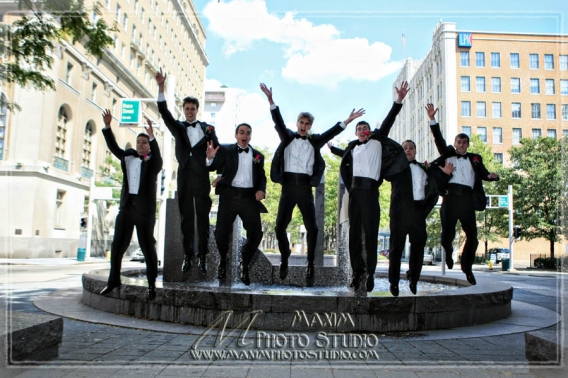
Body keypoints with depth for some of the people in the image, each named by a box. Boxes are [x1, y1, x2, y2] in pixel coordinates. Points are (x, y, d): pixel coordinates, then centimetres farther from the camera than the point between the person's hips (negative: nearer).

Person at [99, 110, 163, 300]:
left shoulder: (153, 162, 0)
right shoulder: (128, 156, 14)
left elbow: (157, 157, -20)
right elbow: (114, 148, 9)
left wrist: (152, 137, -32)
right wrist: (107, 127, -1)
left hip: (144, 208, -5)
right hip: (126, 206, 5)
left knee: (147, 246, -2)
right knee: (117, 245, 9)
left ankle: (152, 283, 6)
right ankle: (114, 280, 22)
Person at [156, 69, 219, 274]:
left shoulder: (207, 128, 12)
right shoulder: (178, 127, 15)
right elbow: (164, 112, 0)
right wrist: (161, 87, -11)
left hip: (201, 176, -1)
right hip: (184, 175, 2)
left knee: (203, 217, -2)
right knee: (186, 217, 2)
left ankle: (202, 256, 1)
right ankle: (187, 256, 6)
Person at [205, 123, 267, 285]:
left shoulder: (258, 155, 15)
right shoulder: (226, 150, 7)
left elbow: (262, 177, 16)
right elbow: (215, 166, -6)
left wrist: (261, 190, -6)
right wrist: (210, 158, -29)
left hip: (249, 197, 2)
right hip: (229, 195, -1)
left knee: (256, 233, -4)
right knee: (221, 232, -1)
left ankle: (244, 264, 20)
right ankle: (223, 260, 29)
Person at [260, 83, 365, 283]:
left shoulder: (315, 141, 13)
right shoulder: (287, 137, 10)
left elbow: (331, 133, 4)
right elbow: (279, 122, -1)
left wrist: (347, 121, -7)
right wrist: (271, 100, -14)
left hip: (305, 186, 1)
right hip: (288, 185, 0)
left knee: (311, 227, -2)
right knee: (280, 225, -2)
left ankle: (310, 265, 9)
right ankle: (284, 260, 17)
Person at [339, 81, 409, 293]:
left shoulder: (377, 141, 9)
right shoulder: (352, 147, 18)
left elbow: (388, 122, 0)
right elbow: (344, 167, 25)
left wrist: (399, 101, -9)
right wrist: (349, 185, 13)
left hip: (371, 190, -4)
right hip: (355, 190, 4)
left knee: (371, 233, -5)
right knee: (354, 232, 2)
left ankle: (370, 273, -3)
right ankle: (357, 271, 7)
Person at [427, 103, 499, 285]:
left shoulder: (475, 158, 21)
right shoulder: (448, 154, 16)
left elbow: (483, 173, 13)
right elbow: (439, 140, 7)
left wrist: (491, 176, -10)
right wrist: (432, 119, -3)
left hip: (467, 197, 2)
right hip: (450, 195, -2)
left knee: (472, 234, 1)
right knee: (447, 232, -4)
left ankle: (467, 266, 17)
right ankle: (448, 252, 28)